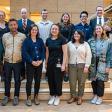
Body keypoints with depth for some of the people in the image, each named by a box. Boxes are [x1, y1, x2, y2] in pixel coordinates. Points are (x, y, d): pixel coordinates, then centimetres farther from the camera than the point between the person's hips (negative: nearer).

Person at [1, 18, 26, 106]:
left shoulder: (23, 36, -4)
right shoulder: (5, 36, 2)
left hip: (18, 62, -1)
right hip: (7, 62, 2)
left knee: (17, 80, 7)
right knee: (7, 80, 10)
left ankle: (16, 96, 21)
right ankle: (6, 96, 25)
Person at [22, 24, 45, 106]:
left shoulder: (40, 40, 9)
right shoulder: (26, 40, 0)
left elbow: (43, 51, 5)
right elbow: (24, 52, -8)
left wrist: (41, 60, -12)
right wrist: (32, 61, -17)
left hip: (39, 63, 3)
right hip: (30, 63, -3)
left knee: (38, 80, 7)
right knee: (29, 81, -2)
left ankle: (36, 97, 20)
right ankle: (28, 98, 11)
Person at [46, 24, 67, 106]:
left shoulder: (62, 39, -7)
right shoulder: (48, 40, 7)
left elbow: (65, 53, -9)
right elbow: (47, 53, 13)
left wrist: (63, 64, -14)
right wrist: (46, 63, 12)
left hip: (59, 62, -4)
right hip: (50, 62, 4)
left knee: (58, 80, 2)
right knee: (50, 80, 9)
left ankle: (57, 97, 19)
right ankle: (52, 96, 24)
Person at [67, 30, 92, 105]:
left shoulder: (85, 44, 2)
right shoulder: (70, 44, 8)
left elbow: (88, 56, -2)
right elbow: (67, 55, 7)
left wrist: (86, 66, -9)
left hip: (82, 65, -1)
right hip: (72, 65, 2)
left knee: (81, 82, 5)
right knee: (72, 82, 4)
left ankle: (80, 97, 19)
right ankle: (73, 96, 21)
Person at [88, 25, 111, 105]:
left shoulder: (107, 41, -2)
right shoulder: (91, 41, 3)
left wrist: (108, 66, -6)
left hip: (102, 64, -2)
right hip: (93, 64, 2)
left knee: (100, 81, 0)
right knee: (93, 80, 8)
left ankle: (100, 97, 18)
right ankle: (95, 95, 26)